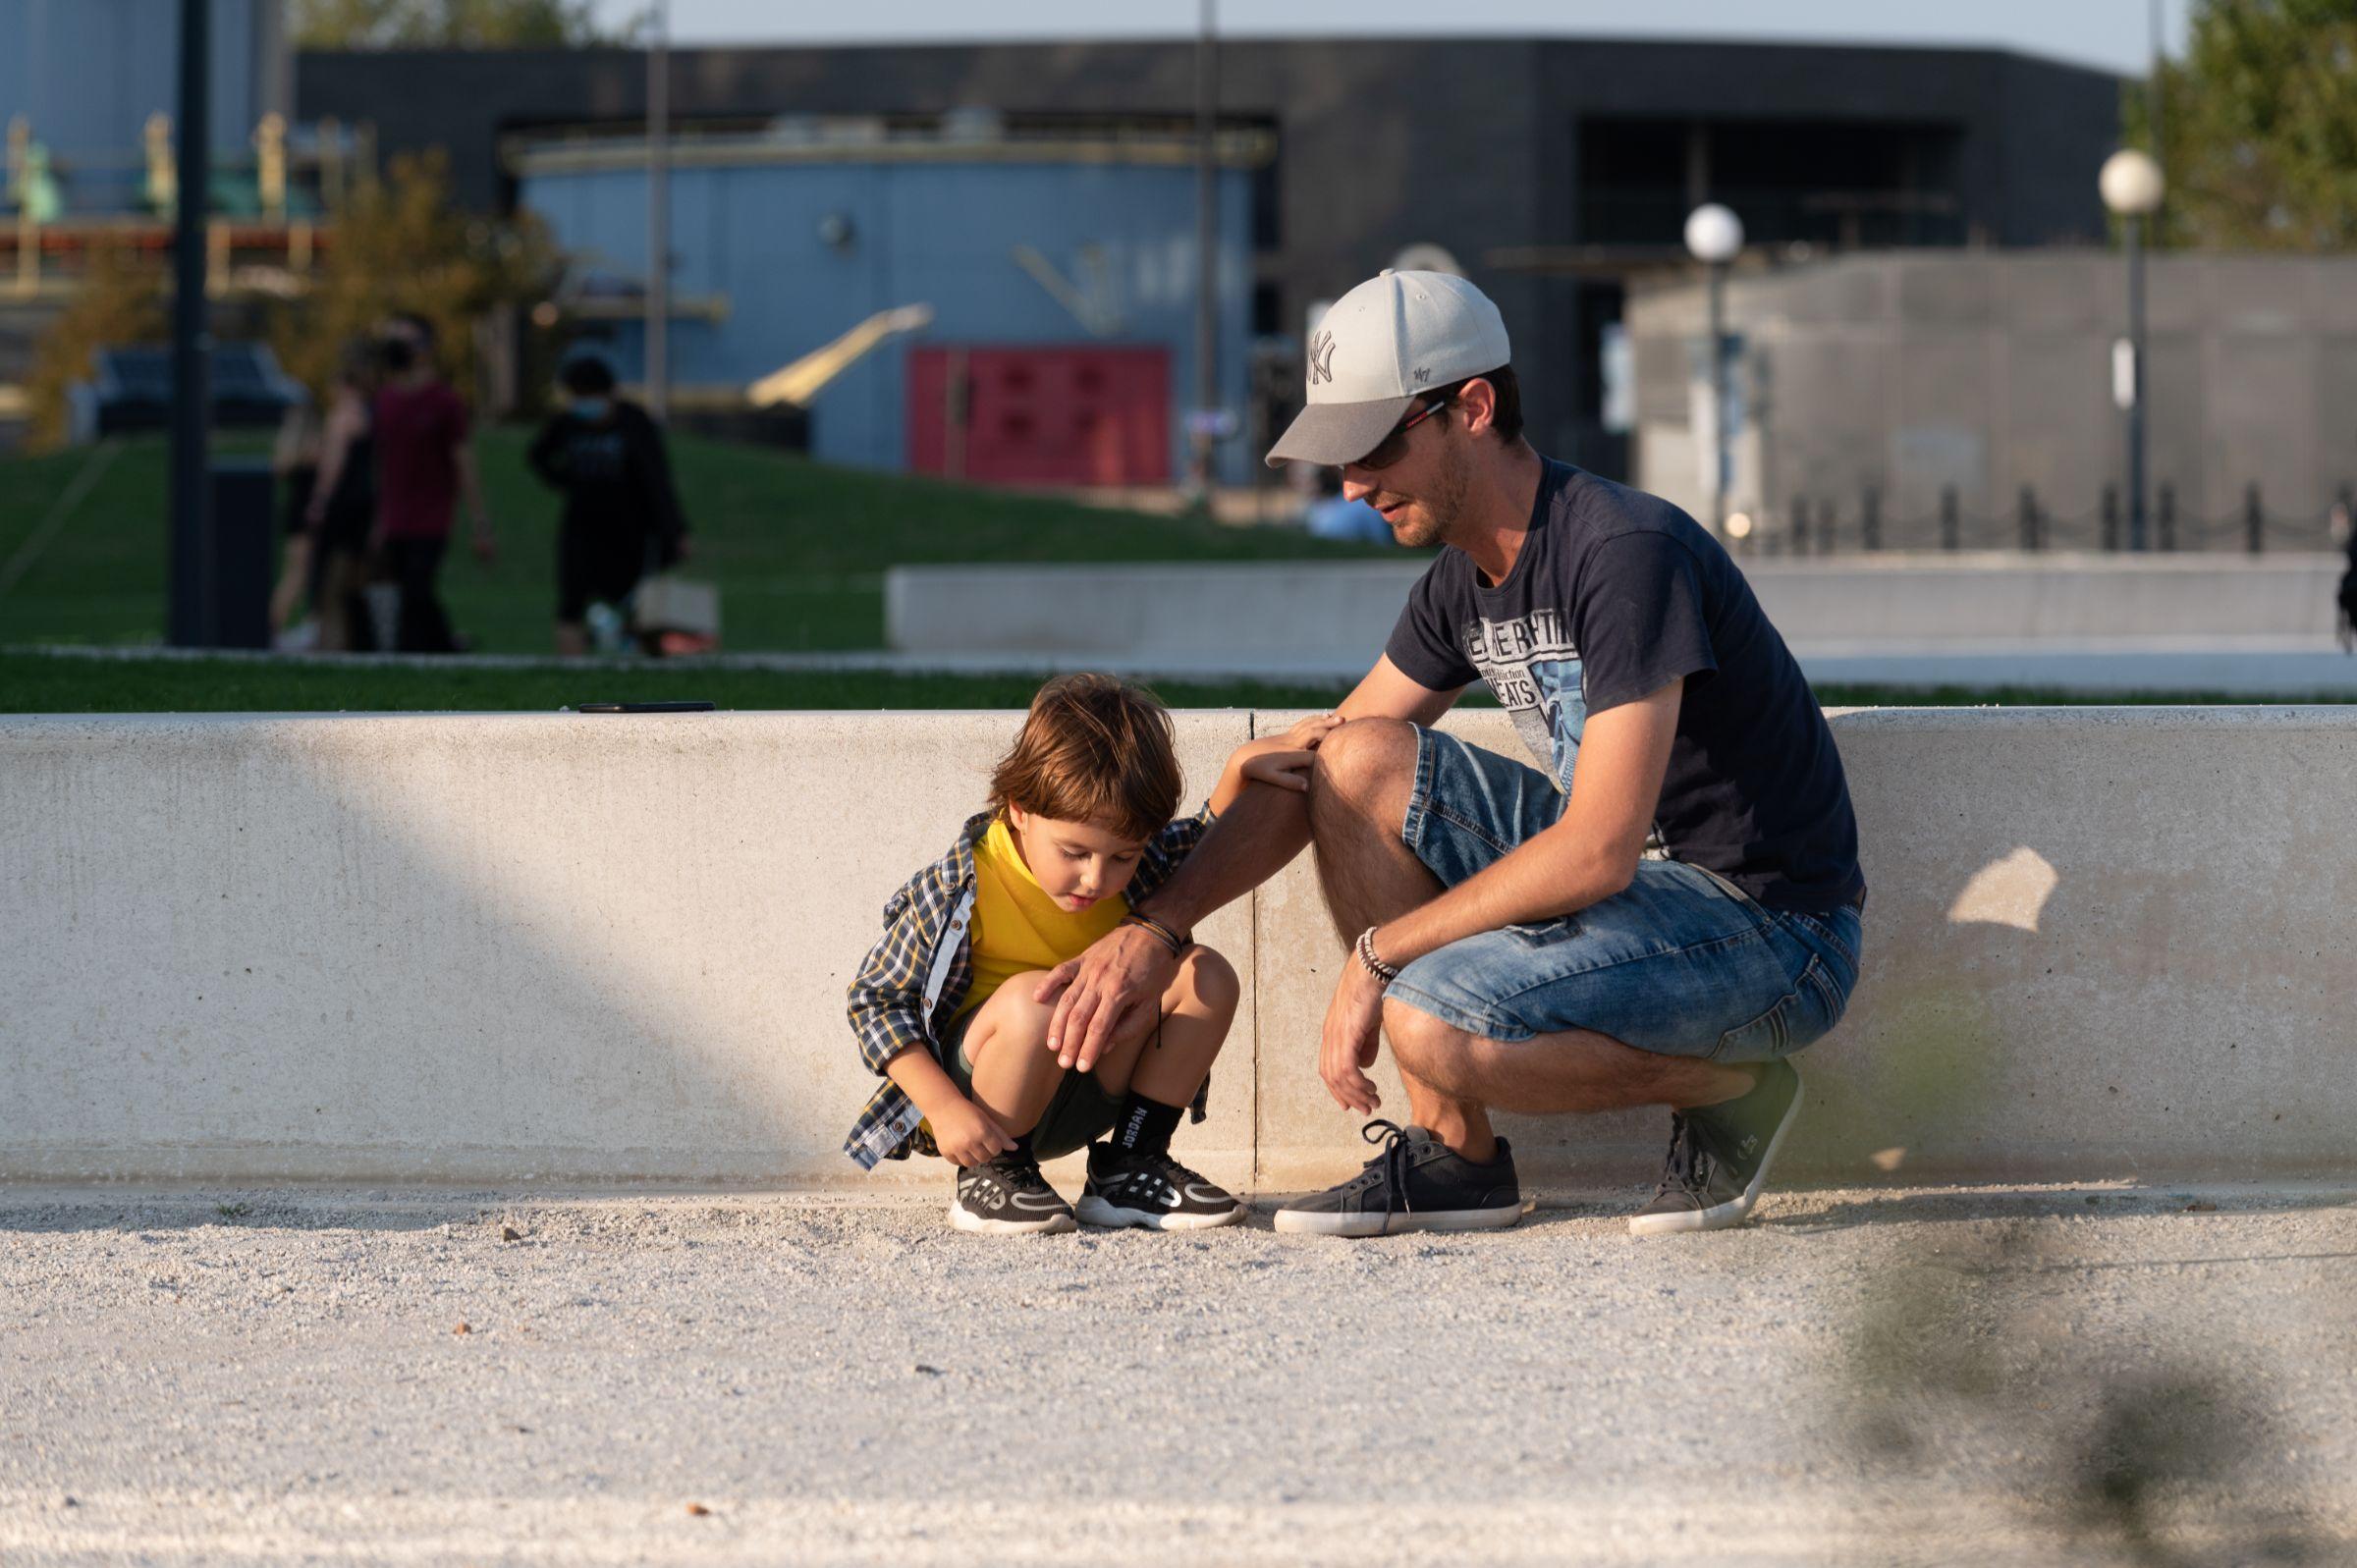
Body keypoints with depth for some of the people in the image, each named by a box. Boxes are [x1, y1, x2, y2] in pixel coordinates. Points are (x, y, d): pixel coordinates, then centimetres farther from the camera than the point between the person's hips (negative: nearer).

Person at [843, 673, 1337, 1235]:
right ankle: (989, 1181, -16)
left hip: (1084, 1100, 6)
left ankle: (1128, 1170, -2)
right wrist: (946, 1107, -24)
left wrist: (1243, 767, -1)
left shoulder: (1131, 868, -4)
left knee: (1203, 975, -6)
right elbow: (875, 1000, -14)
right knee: (1033, 998, -35)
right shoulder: (963, 888, -20)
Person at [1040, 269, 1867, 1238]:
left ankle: (1728, 1088, -3)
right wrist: (1153, 927, 3)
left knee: (1436, 1025, -29)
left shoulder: (1628, 555, -22)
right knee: (1359, 765, 0)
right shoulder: (1466, 579, 6)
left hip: (1776, 930, -9)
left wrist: (1377, 954, -19)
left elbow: (1597, 850, -26)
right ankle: (1454, 1158, 2)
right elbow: (1310, 775, 15)